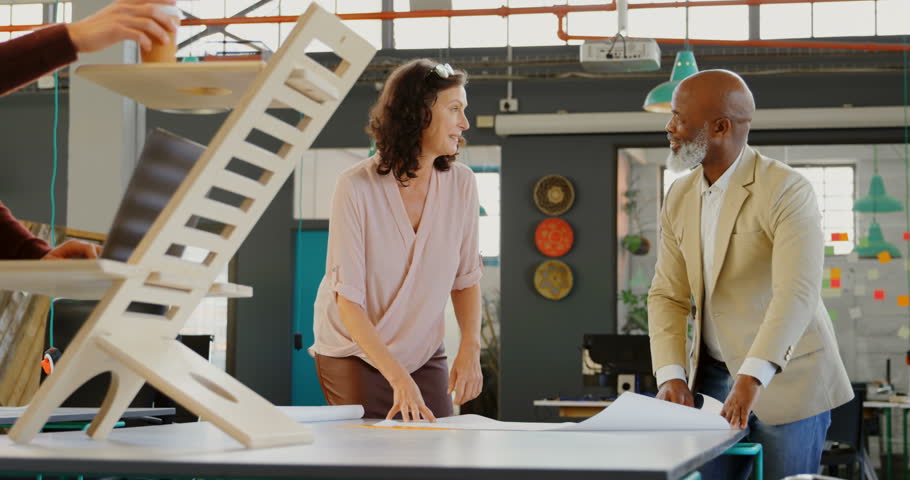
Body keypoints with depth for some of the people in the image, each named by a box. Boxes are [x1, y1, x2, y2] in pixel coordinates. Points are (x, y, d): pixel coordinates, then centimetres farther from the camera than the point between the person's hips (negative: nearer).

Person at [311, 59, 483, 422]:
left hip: (424, 355, 4)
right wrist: (399, 379, -32)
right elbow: (348, 298, -23)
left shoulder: (461, 183, -8)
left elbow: (466, 277, 5)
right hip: (355, 356, -4)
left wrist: (470, 347, -12)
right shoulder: (357, 187, -21)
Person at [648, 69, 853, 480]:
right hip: (713, 374, 6)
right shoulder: (679, 197, 5)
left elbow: (797, 293, -28)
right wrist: (671, 375, -12)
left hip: (787, 379, -6)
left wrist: (751, 378, -38)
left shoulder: (786, 190, -16)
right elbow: (667, 295, 4)